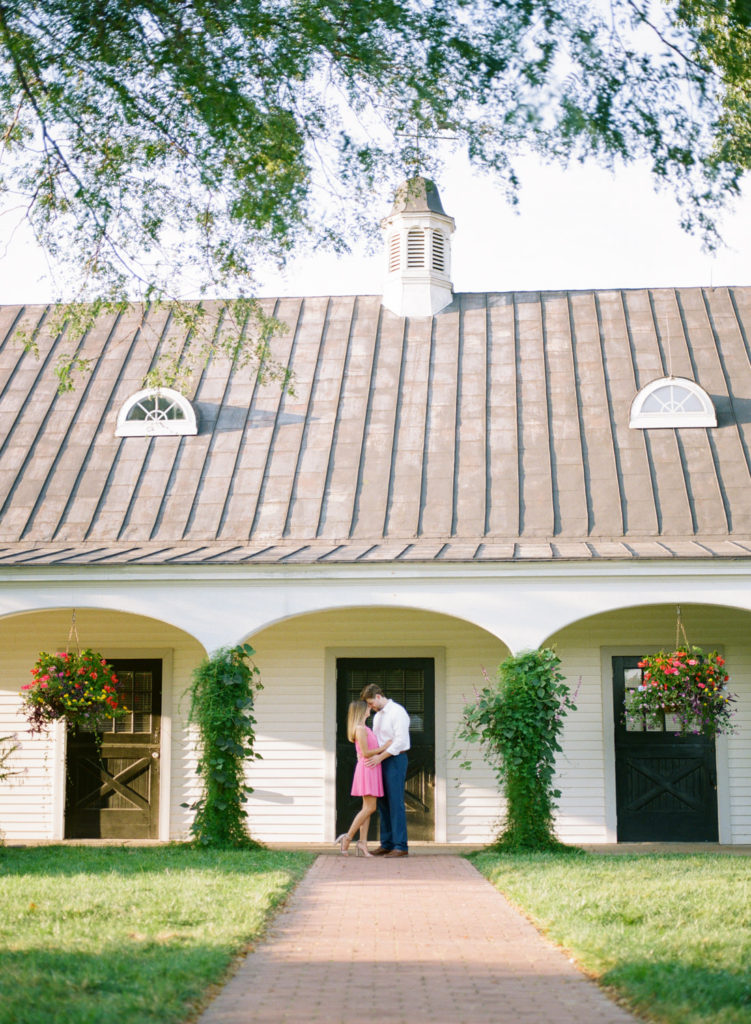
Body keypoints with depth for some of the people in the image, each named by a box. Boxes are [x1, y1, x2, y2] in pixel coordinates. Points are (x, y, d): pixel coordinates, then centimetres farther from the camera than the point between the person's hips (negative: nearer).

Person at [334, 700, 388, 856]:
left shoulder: (365, 729, 18)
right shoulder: (360, 729, -12)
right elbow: (366, 753, -16)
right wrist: (383, 748, -10)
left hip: (372, 769, 10)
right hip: (367, 769, -10)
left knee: (368, 808, 5)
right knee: (370, 807, -10)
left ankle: (363, 843, 2)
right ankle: (348, 837, -7)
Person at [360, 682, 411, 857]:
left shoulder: (397, 712, -11)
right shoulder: (377, 716, 17)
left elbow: (400, 741, -17)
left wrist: (380, 757, -17)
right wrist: (369, 755, 6)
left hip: (395, 759, -9)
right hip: (381, 761, 9)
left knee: (395, 802, -9)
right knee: (383, 803, 8)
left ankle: (400, 846, -8)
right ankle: (386, 844, 12)